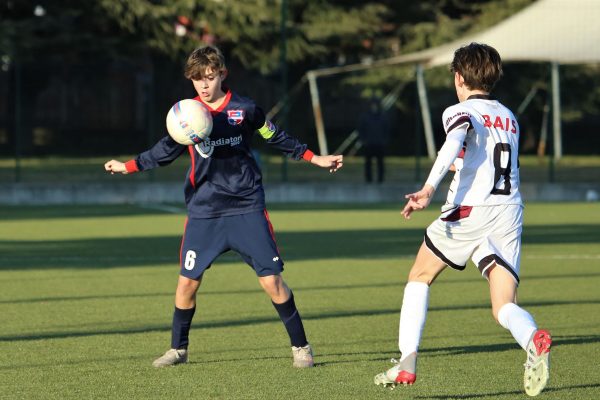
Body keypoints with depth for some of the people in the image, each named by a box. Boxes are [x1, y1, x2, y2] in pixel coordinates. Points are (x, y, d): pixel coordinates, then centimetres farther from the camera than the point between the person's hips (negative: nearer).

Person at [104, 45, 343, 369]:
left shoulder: (244, 110, -2)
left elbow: (276, 138, 11)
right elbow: (166, 150, 10)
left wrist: (315, 158, 12)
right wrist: (128, 166, 0)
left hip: (247, 208, -2)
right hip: (203, 211, 2)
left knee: (271, 279, -7)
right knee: (187, 280, -1)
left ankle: (300, 347, 6)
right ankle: (178, 349, 18)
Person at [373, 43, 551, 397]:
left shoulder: (460, 111, 2)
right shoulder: (510, 118, 22)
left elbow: (455, 141, -20)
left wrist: (429, 189, -32)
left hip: (469, 211, -4)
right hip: (510, 212, 4)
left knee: (420, 278, 17)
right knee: (504, 308, 0)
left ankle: (407, 364, 9)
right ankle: (534, 340, -35)